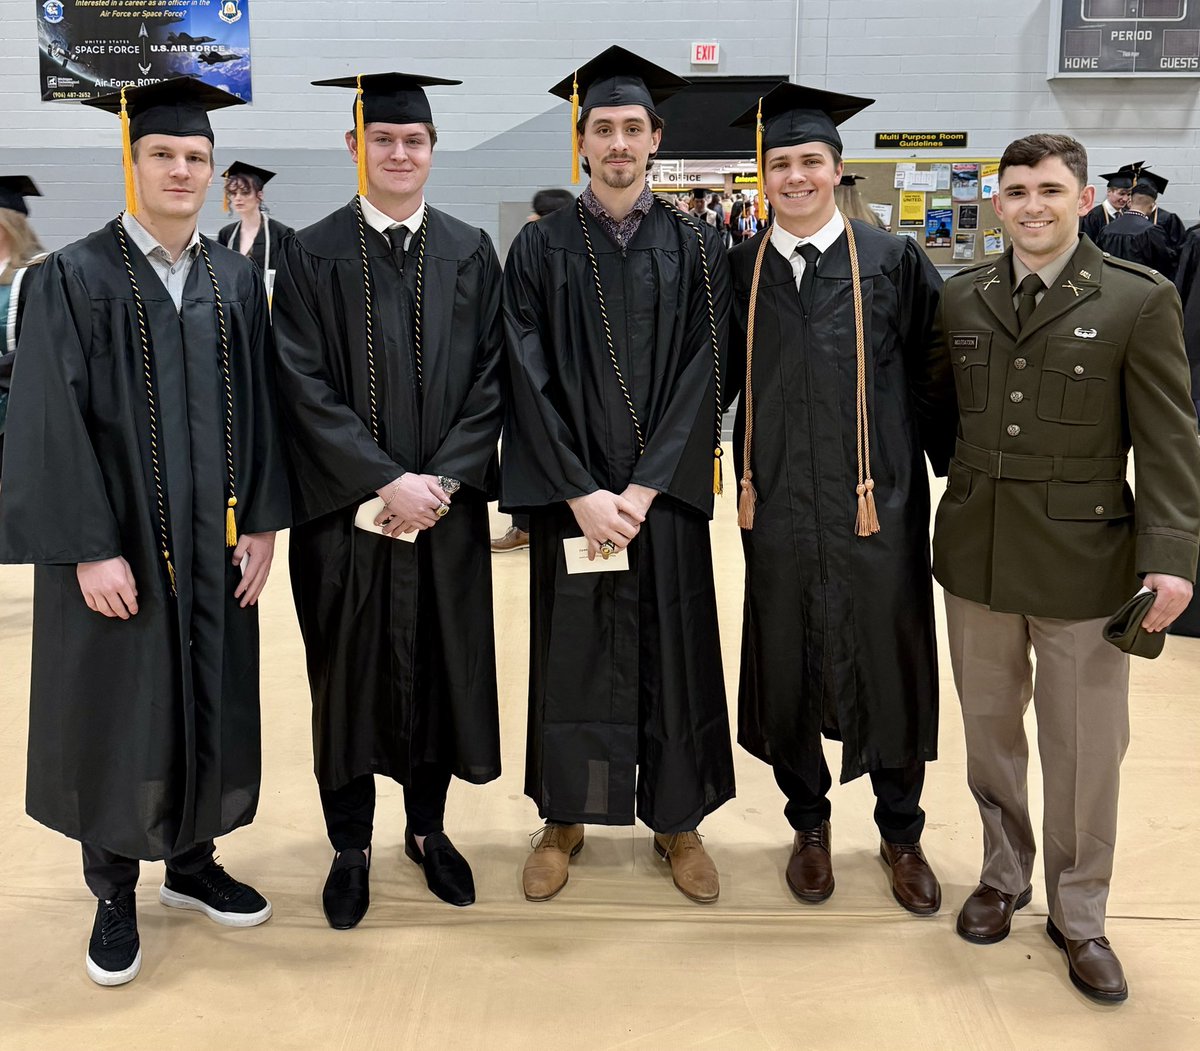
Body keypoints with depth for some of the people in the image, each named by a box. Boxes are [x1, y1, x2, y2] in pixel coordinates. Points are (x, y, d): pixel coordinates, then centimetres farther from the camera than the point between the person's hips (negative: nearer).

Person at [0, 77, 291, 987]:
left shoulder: (237, 279, 6)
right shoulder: (76, 278, -7)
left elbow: (258, 408, 7)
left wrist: (261, 522, 0)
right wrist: (91, 549, -16)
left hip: (214, 542, 4)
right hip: (118, 543, -4)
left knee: (211, 698, 13)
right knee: (120, 709, 6)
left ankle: (192, 862, 32)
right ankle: (115, 894, 24)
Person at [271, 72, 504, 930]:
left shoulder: (469, 253, 6)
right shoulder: (312, 256, -1)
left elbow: (491, 379, 1)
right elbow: (306, 388, -8)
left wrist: (441, 482, -11)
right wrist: (386, 481, -16)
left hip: (447, 507, 2)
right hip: (347, 510, -2)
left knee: (444, 663, 10)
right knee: (350, 672, 7)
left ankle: (429, 828, 30)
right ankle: (351, 845, 24)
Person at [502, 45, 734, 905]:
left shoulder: (696, 249, 3)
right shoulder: (541, 248, 2)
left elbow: (703, 376, -4)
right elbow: (530, 380, -5)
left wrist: (643, 488, -13)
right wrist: (582, 494, -13)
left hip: (665, 494, 1)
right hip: (569, 496, 0)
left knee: (672, 651, 7)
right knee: (571, 653, 7)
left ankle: (677, 819, 24)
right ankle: (566, 819, 24)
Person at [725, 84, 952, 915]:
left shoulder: (894, 262, -2)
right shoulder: (738, 271, 4)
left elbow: (938, 377, 0)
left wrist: (956, 468, -3)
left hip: (876, 504, -1)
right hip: (778, 509, 2)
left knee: (890, 667, 9)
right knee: (787, 670, 11)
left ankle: (901, 833, 31)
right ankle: (810, 823, 34)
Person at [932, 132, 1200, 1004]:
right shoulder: (962, 298, 5)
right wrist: (963, 490, 3)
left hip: (1083, 557, -3)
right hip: (977, 551, 3)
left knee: (1084, 748, 6)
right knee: (990, 728, 15)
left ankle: (1078, 915, 25)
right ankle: (1003, 876, 36)